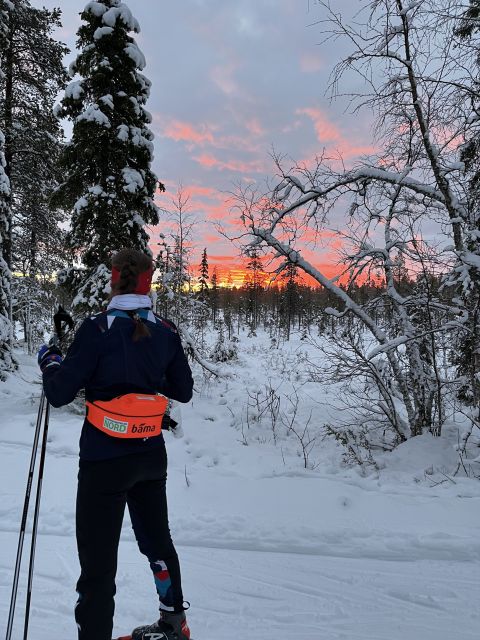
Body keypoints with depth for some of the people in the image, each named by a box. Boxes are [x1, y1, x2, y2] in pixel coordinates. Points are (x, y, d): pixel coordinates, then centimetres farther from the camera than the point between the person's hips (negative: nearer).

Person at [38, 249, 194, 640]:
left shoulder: (98, 330, -16)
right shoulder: (166, 332, -3)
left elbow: (59, 394, -14)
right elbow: (183, 391, 7)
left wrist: (49, 360, 5)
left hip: (105, 460, -5)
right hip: (151, 456, 6)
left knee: (98, 562, 6)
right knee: (157, 538, 25)